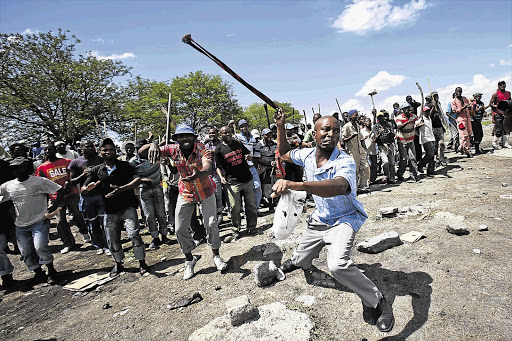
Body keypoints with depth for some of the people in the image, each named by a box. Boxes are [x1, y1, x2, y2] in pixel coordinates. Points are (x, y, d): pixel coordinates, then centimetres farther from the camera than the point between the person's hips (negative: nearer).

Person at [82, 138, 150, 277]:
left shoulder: (125, 166, 2)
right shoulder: (96, 170, 9)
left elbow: (137, 180, -12)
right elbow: (83, 189, 5)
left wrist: (122, 189, -29)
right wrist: (89, 187, -21)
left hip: (127, 207, -3)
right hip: (110, 211, 3)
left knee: (134, 234, -13)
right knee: (112, 239, 9)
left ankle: (142, 262, 3)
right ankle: (118, 264, 31)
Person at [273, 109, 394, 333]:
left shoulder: (345, 162, -30)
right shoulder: (307, 155, -10)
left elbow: (338, 187, -52)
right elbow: (284, 153, 11)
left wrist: (294, 185, -66)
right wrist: (280, 127, -2)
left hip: (343, 220, -6)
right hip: (319, 219, 6)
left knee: (338, 265, -32)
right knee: (302, 259, 24)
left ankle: (375, 302, -6)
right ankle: (295, 260, 65)